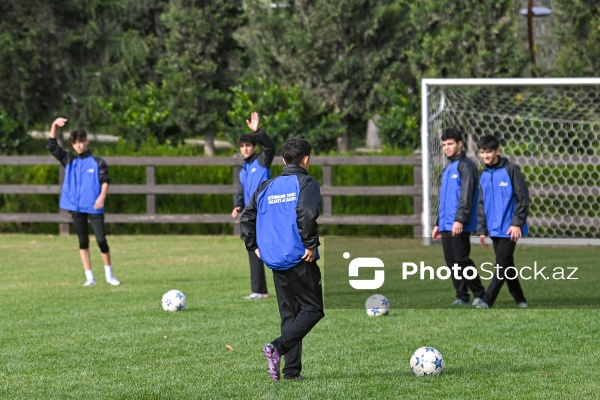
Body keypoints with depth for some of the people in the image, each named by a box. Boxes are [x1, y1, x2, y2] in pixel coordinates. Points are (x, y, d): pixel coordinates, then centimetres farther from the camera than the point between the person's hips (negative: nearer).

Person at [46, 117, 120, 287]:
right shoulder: (69, 160, 11)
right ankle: (89, 277, 9)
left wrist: (102, 196, -20)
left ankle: (109, 275, 7)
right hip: (76, 207, 3)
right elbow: (51, 145, 6)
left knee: (101, 240, -8)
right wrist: (54, 125, -5)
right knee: (83, 241, 5)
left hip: (94, 207, -3)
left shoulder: (97, 162, 4)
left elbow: (105, 180, -3)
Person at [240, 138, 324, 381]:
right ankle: (278, 347, -20)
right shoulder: (307, 183, -5)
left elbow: (246, 218, 10)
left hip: (275, 260, 6)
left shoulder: (268, 187, 13)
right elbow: (306, 214, -23)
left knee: (289, 313, 11)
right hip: (300, 260, -6)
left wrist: (254, 247, 15)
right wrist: (311, 245, -15)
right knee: (312, 309, 0)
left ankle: (292, 370, 5)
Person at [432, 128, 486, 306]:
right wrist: (438, 224, 24)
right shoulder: (447, 169, 21)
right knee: (451, 262, 5)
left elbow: (466, 196, -16)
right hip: (446, 224, 9)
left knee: (462, 260, -11)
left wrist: (460, 219, -24)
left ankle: (479, 294, -3)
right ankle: (462, 296, 9)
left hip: (459, 225, -9)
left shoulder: (466, 165, -7)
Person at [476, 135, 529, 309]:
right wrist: (482, 230, 11)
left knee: (501, 265, -10)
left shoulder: (510, 169, -8)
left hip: (509, 228, -7)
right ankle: (519, 299, 18)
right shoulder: (483, 175, 11)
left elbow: (523, 198, -10)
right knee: (506, 265, 10)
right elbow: (482, 204, 16)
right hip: (494, 228, 7)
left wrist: (517, 223, -14)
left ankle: (488, 300, -14)